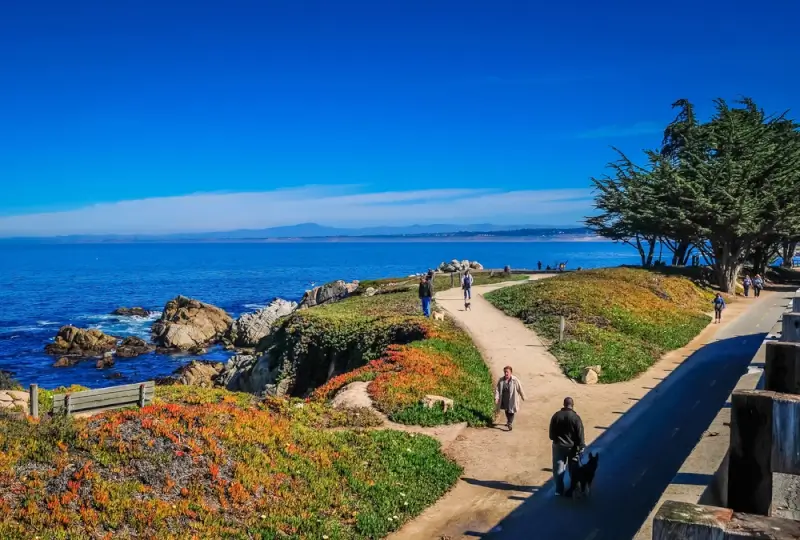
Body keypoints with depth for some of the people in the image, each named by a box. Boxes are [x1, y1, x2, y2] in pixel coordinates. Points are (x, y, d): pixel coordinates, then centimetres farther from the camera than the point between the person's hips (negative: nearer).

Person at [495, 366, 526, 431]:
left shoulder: (515, 380, -17)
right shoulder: (501, 380, -8)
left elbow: (520, 389, -6)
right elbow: (497, 389, -6)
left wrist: (523, 397, 4)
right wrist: (496, 398, -15)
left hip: (512, 399, -4)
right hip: (504, 399, 4)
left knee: (511, 411, -5)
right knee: (506, 411, 20)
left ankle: (510, 424, -5)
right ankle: (508, 422, 40)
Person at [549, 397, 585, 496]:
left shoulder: (556, 416, -7)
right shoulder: (576, 417, -15)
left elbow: (551, 433, 1)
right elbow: (580, 435, -12)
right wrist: (581, 447, -2)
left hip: (558, 446, 1)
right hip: (572, 446, -1)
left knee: (558, 469, 10)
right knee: (573, 469, 17)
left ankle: (559, 490, 10)